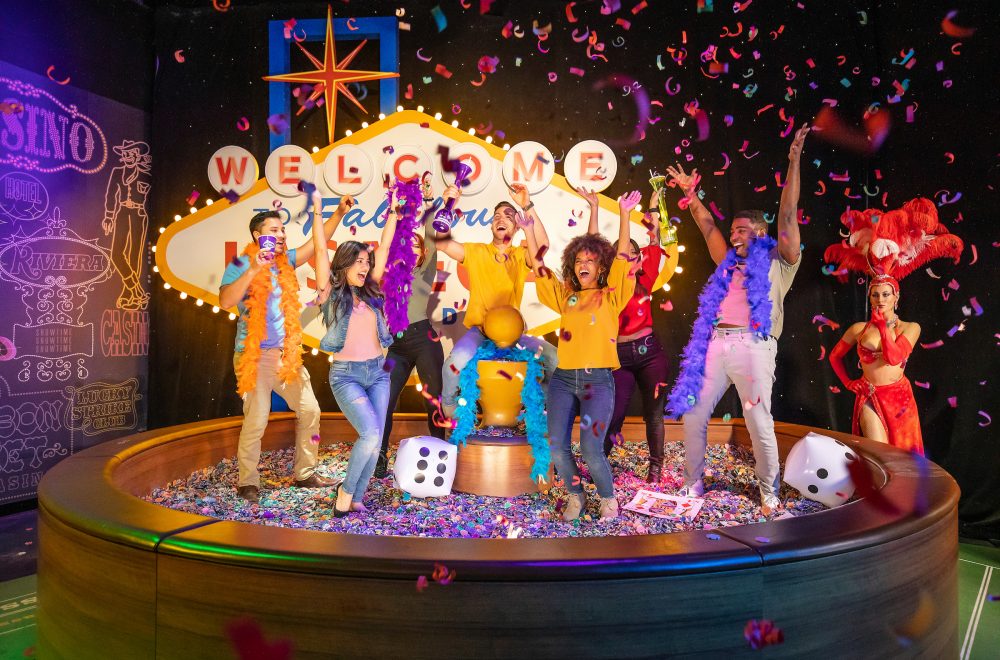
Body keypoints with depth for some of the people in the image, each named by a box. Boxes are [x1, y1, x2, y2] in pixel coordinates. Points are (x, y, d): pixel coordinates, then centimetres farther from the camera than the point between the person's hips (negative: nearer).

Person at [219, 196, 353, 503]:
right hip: (254, 356, -6)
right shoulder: (241, 266, -6)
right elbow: (225, 302, -21)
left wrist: (339, 213, 1)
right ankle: (248, 482, 11)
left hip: (287, 353, 7)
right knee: (255, 422, -6)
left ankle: (304, 474, 22)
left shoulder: (285, 261, 10)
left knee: (309, 410, 8)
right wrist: (253, 270, -28)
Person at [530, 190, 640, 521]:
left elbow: (622, 258, -5)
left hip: (598, 379, -3)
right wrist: (529, 231, 11)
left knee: (591, 449, -13)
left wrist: (624, 214, -12)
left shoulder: (610, 296, 4)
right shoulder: (565, 296, 14)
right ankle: (575, 496, 20)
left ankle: (608, 499, 14)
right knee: (557, 446, -5)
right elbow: (539, 268, 16)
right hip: (563, 378, 4)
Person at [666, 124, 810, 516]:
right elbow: (707, 226, 32)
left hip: (753, 347, -5)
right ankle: (693, 485, 17)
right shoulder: (729, 264, 23)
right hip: (715, 346, 5)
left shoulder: (778, 262, 10)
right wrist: (690, 193, 36)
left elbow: (788, 215, 3)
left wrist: (794, 161, 0)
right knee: (692, 415, 3)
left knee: (759, 423, -5)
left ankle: (769, 494, 11)